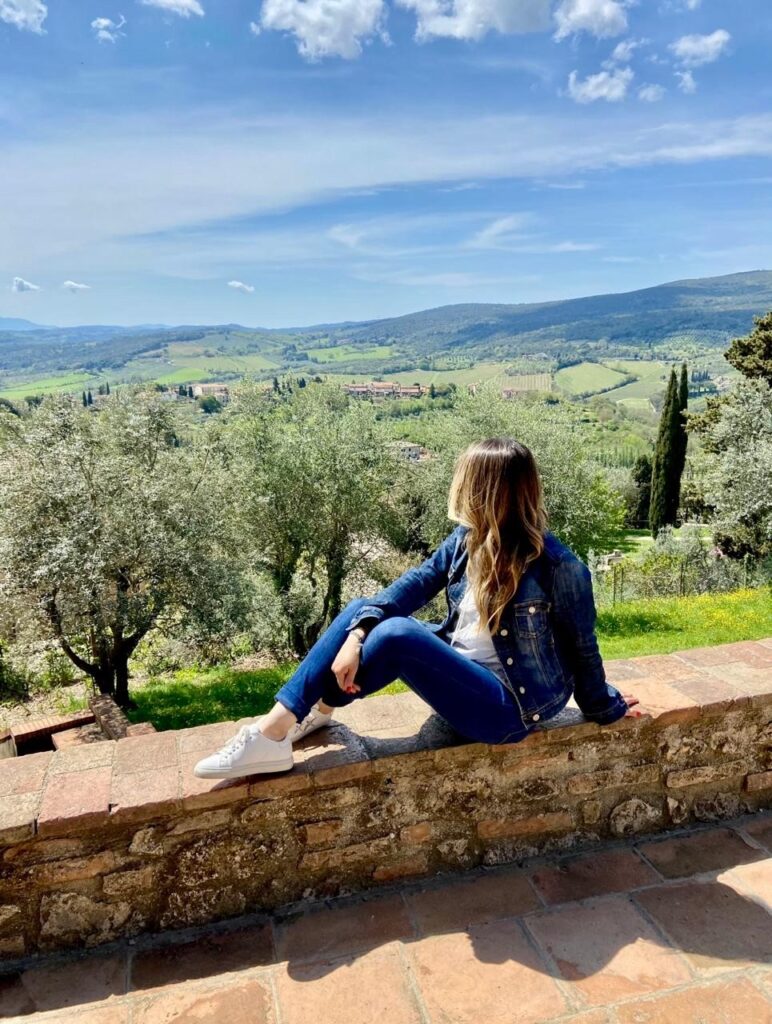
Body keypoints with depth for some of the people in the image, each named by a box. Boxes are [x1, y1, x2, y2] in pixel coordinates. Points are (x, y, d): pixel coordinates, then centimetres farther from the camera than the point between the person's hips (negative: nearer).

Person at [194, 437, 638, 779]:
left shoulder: (558, 566, -21)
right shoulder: (468, 540, -1)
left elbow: (582, 647, -9)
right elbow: (416, 584, -9)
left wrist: (606, 709, 5)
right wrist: (357, 634, -23)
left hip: (507, 706, -7)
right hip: (460, 666, 8)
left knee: (397, 635, -28)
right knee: (362, 611, -5)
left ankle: (295, 721, -11)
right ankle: (282, 720, -7)